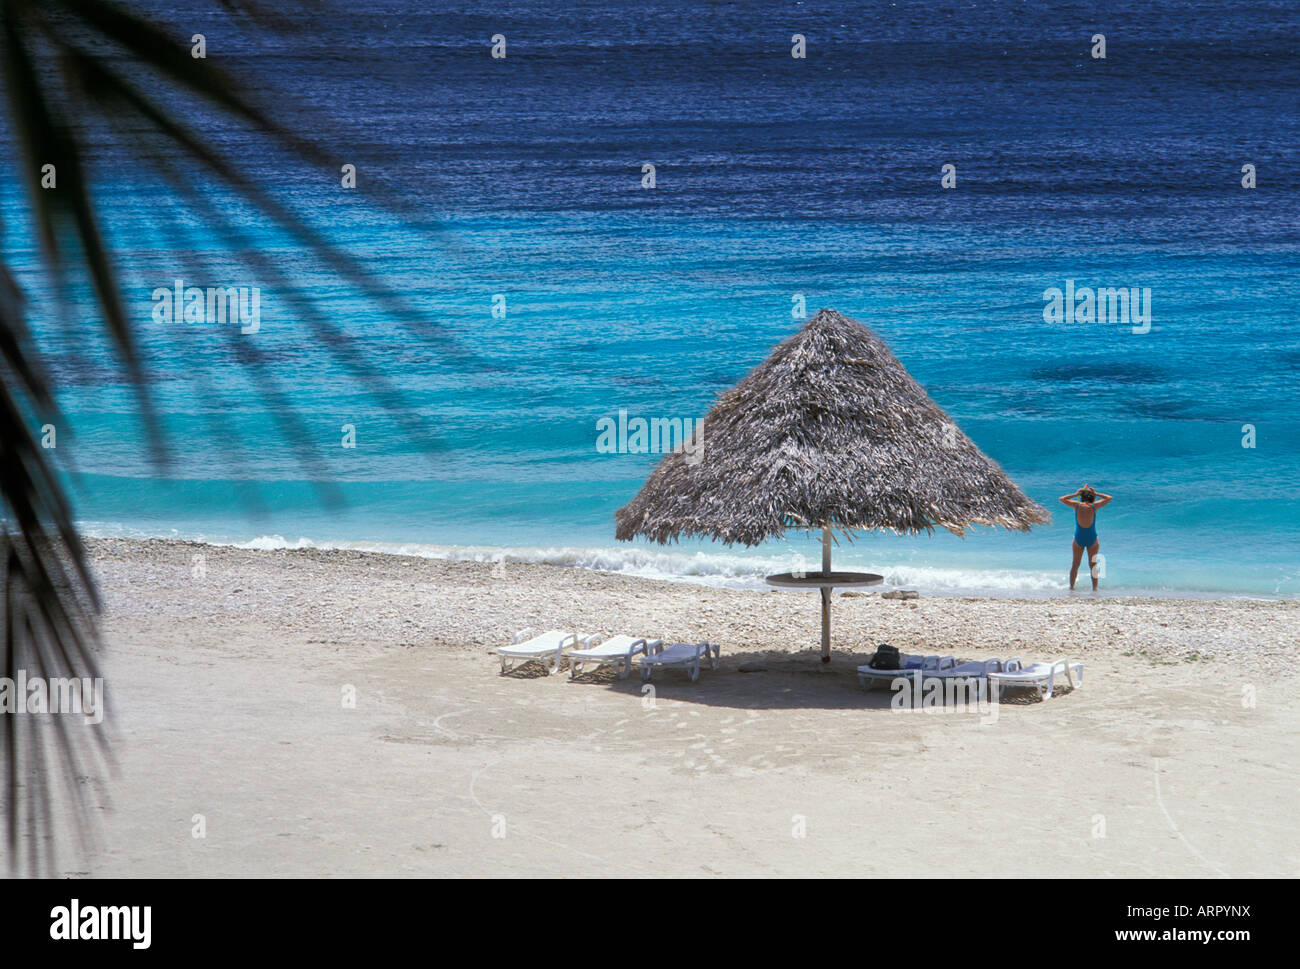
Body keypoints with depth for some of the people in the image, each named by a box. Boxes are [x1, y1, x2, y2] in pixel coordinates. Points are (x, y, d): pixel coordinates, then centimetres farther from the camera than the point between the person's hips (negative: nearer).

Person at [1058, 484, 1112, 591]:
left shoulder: (1077, 505, -8)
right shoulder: (1094, 506, -10)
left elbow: (1062, 499, 6)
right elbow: (1109, 498, 4)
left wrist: (1076, 494, 9)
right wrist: (1096, 493, 7)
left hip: (1078, 539, 1)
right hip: (1092, 539, -1)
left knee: (1075, 565, 12)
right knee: (1093, 565, 9)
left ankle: (1071, 587, 15)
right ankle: (1095, 588, 8)